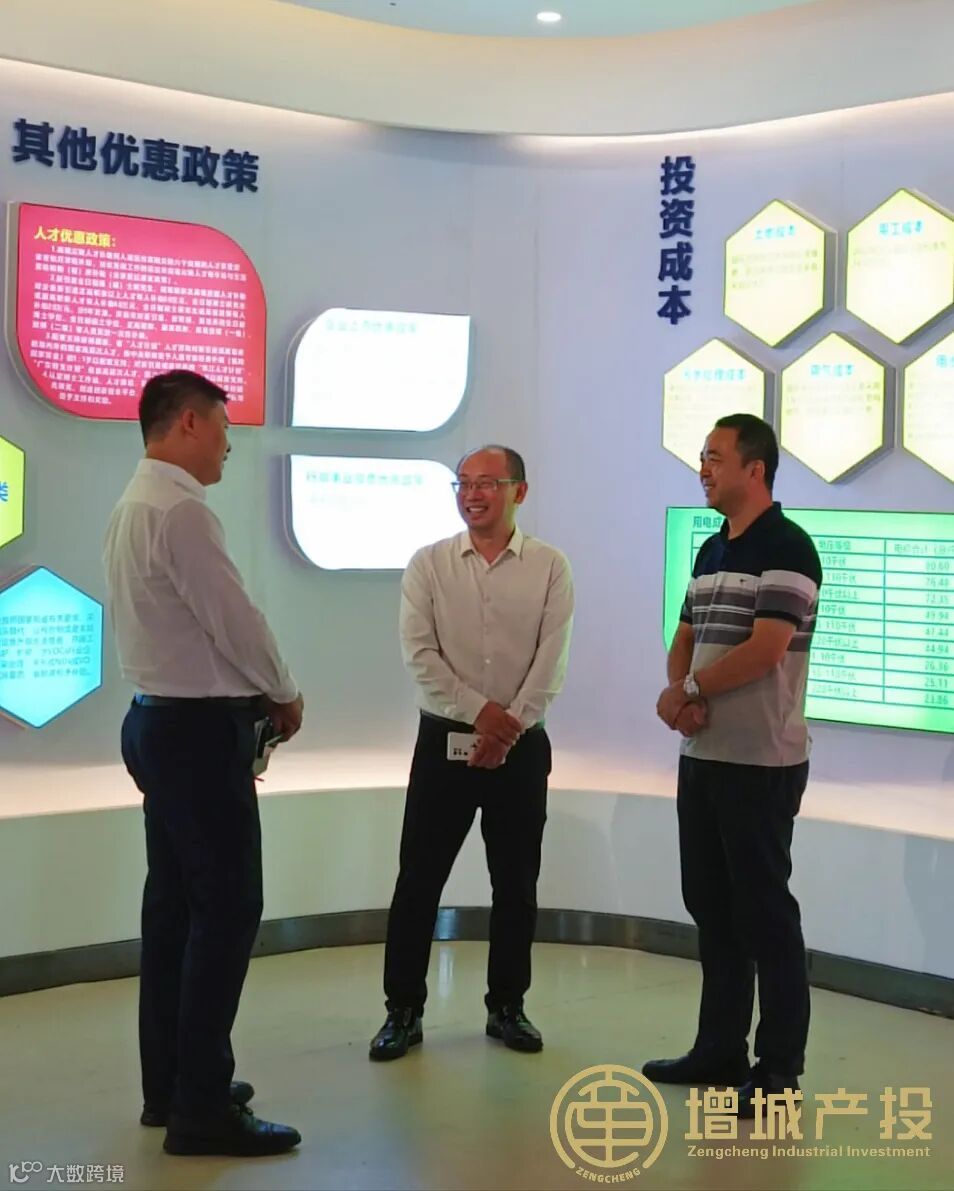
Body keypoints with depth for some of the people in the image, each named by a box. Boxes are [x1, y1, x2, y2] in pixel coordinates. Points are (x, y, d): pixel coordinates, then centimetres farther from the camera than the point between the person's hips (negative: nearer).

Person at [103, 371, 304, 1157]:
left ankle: (170, 1084, 23)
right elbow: (236, 620, -17)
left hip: (165, 720, 10)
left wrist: (249, 700, 12)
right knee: (227, 908, -6)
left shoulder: (137, 504, 14)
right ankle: (202, 1110, -1)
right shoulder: (180, 510, -18)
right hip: (198, 730, -10)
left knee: (176, 902, 14)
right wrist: (284, 695, -1)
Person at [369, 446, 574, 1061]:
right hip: (445, 739, 0)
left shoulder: (550, 567, 0)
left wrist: (510, 726, -13)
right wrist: (479, 710, -15)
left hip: (521, 745, 0)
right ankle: (404, 1010, 13)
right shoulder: (429, 564, 1)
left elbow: (551, 662, -6)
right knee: (419, 880, 2)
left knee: (516, 883, 9)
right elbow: (419, 653, -7)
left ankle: (507, 1006, 23)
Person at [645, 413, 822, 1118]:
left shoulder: (786, 547, -12)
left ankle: (779, 1071, 9)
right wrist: (676, 692, -6)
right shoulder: (711, 552, 14)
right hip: (702, 755, 8)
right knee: (711, 907, 13)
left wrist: (690, 689, -7)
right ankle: (721, 1049, 25)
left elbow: (765, 650, -20)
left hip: (761, 762, -8)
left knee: (764, 912, -1)